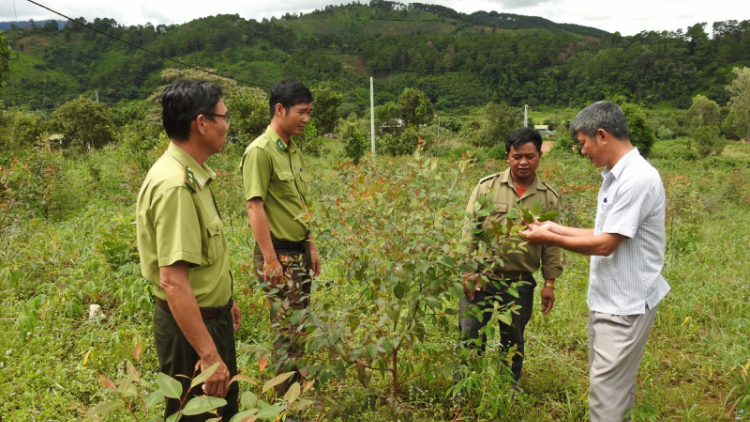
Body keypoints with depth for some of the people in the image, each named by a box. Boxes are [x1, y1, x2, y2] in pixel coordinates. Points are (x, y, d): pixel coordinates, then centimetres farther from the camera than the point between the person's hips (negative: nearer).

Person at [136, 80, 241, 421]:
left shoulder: (192, 174, 4)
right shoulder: (175, 185, -27)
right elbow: (173, 281, -30)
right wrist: (209, 355, -29)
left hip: (211, 316, 10)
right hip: (190, 327, -10)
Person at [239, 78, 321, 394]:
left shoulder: (294, 150, 11)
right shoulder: (260, 151, -15)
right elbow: (255, 207, -19)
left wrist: (311, 247, 16)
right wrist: (270, 260, -19)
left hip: (299, 252, 8)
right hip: (278, 255, -8)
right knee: (288, 330, 0)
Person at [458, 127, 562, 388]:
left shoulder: (549, 197, 1)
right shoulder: (487, 187, -5)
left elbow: (552, 244, 5)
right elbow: (469, 230, -5)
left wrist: (549, 283, 3)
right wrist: (467, 270, -11)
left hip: (521, 283, 2)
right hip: (482, 278, -1)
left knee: (513, 340, 17)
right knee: (470, 336, 5)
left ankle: (510, 387, 39)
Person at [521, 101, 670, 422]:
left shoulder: (637, 179, -22)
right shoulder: (616, 176, 8)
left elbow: (605, 244, -22)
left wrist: (550, 239, -13)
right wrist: (557, 228, 9)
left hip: (626, 303, -9)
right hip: (609, 298, 9)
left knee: (607, 389, -1)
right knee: (609, 382, 20)